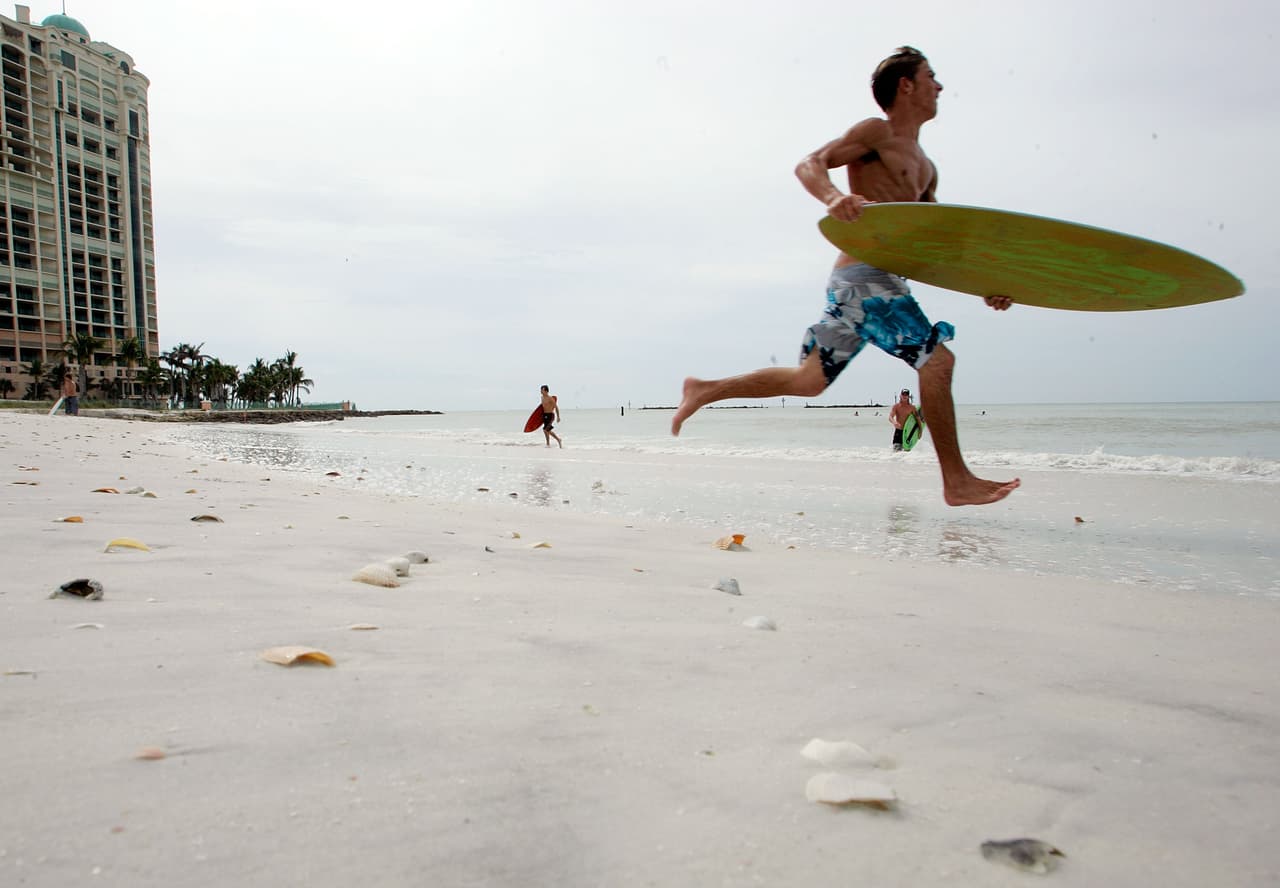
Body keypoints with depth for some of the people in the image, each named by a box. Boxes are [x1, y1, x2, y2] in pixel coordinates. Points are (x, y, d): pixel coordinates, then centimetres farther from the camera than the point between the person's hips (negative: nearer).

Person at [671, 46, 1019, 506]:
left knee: (808, 380, 10)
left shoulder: (925, 169, 23)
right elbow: (809, 164, -12)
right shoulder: (877, 131, -1)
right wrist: (834, 197, -34)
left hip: (879, 281, 9)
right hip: (864, 275, -9)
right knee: (936, 358, -11)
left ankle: (705, 390, 19)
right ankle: (957, 482, -4)